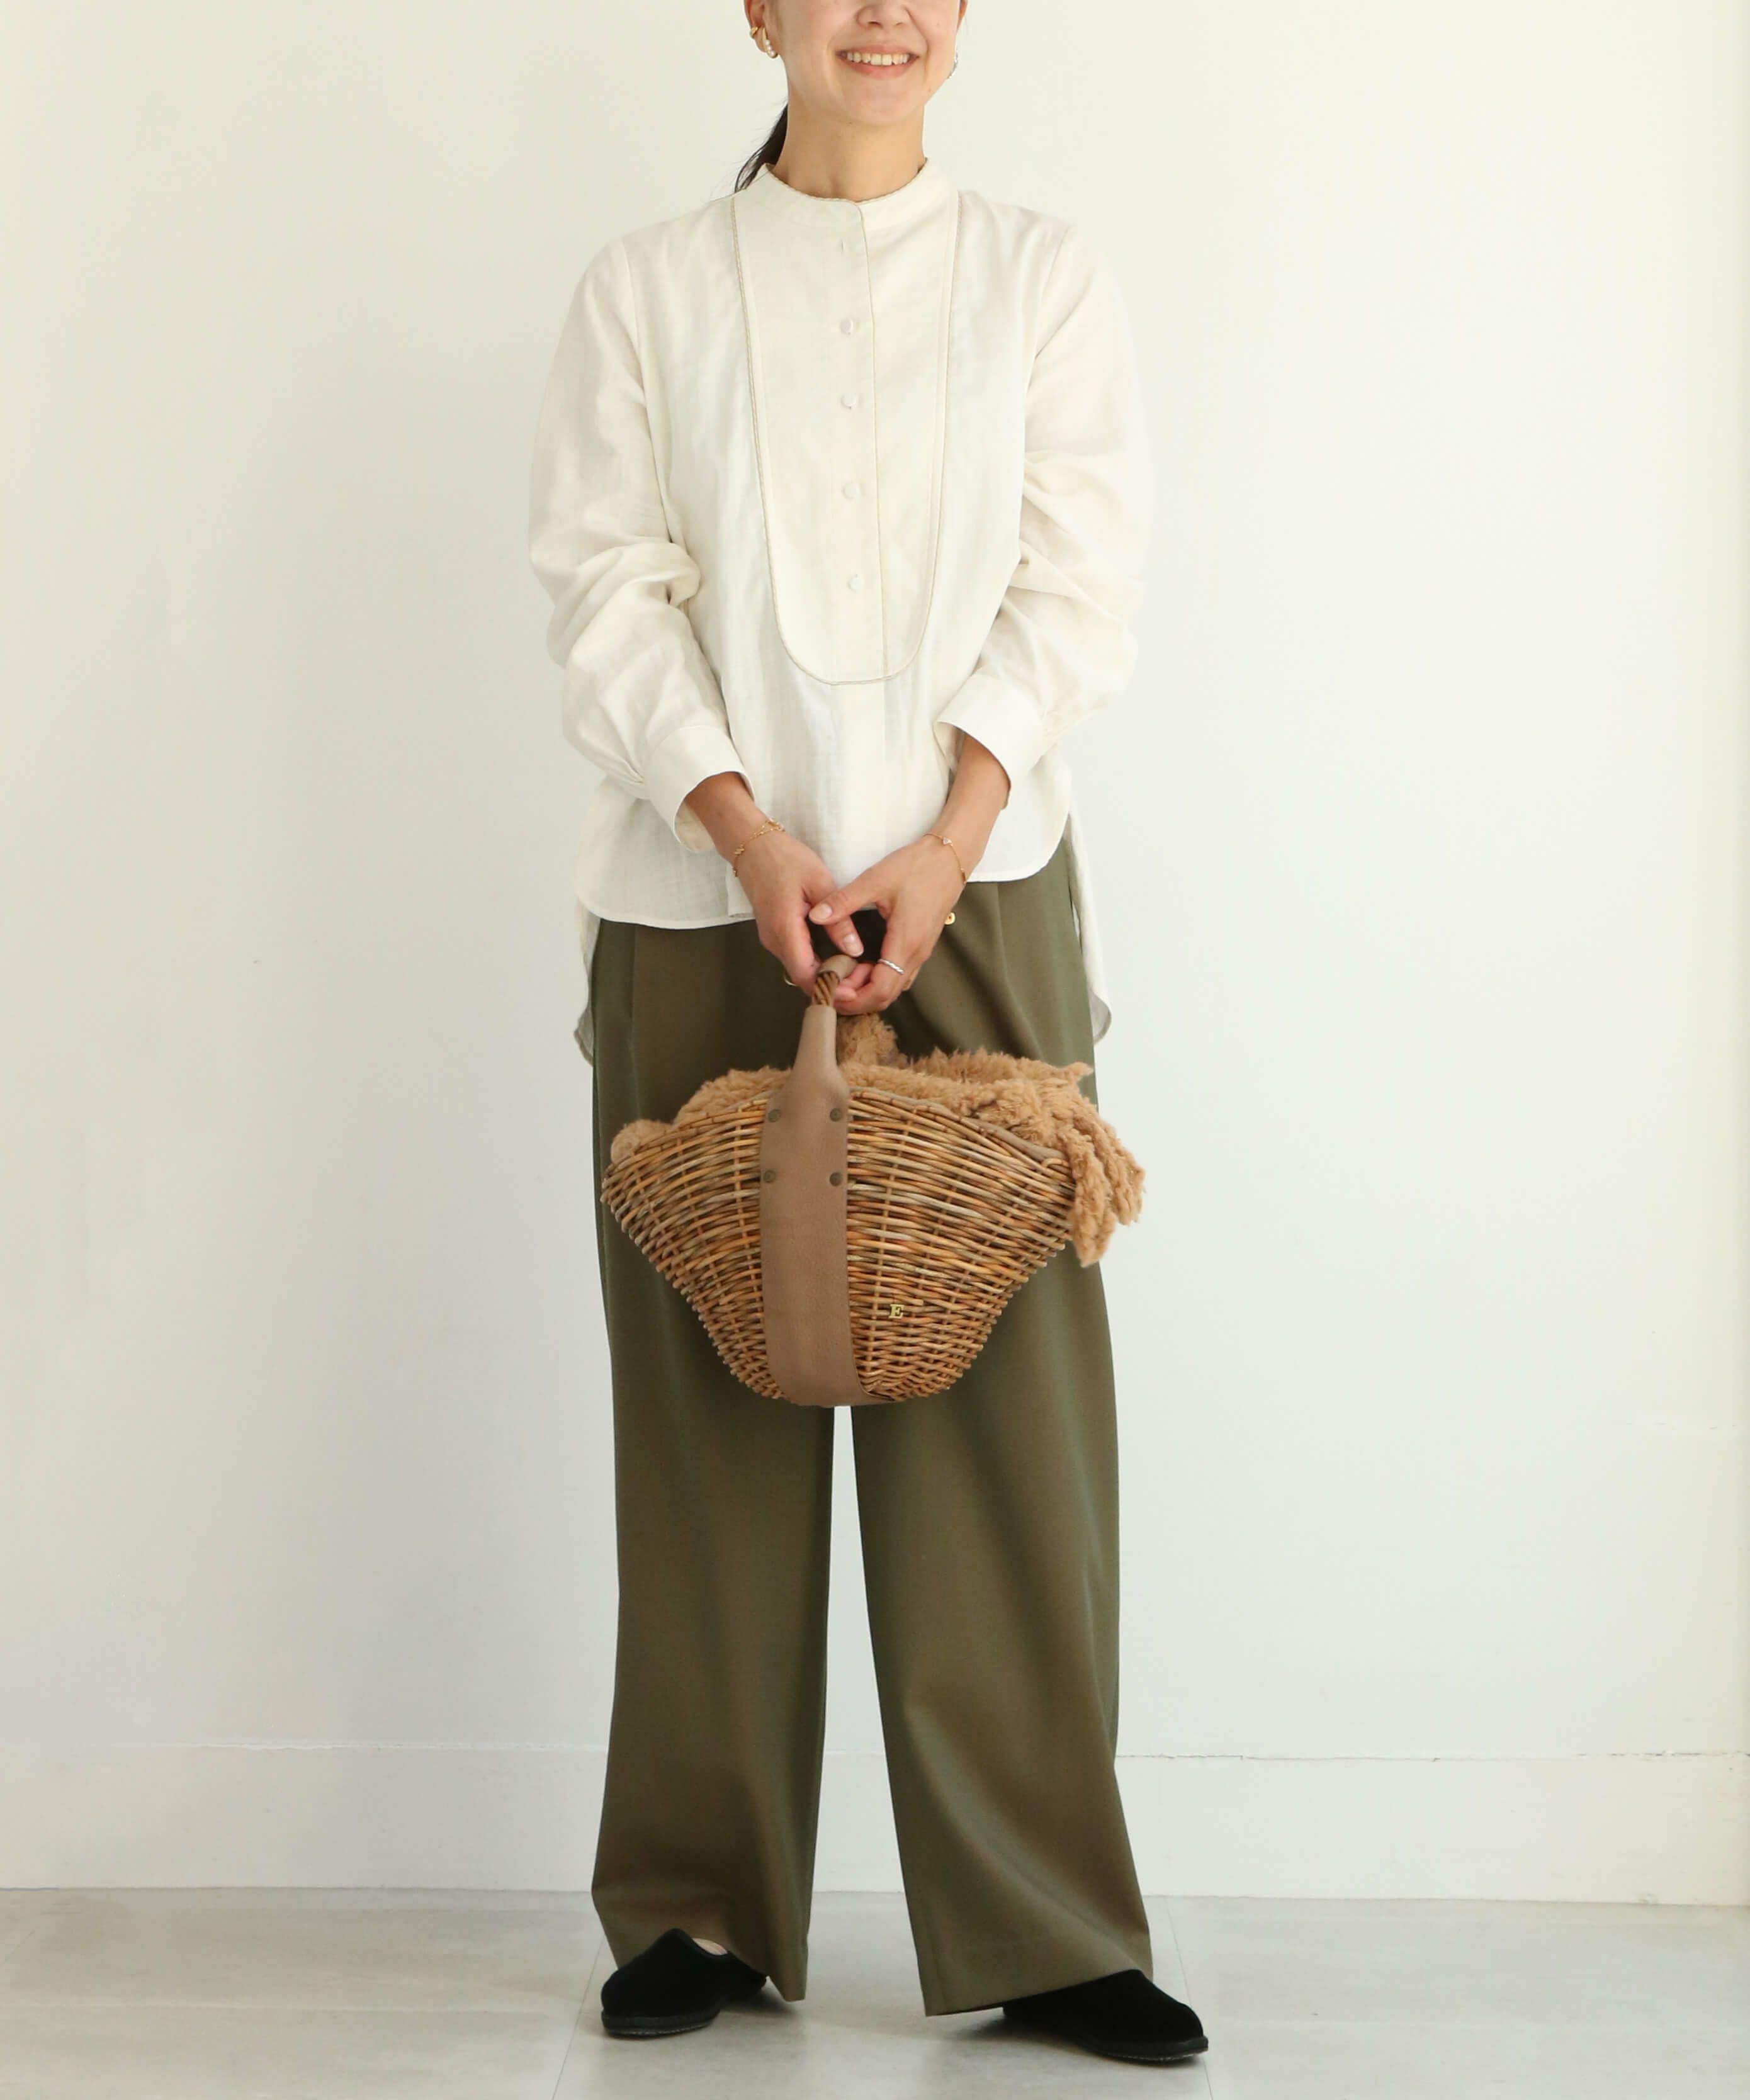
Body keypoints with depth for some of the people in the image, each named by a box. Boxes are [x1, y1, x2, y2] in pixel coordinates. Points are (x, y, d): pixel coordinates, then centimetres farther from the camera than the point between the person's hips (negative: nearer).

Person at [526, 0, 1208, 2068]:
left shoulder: (1045, 276, 9)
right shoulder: (648, 286, 8)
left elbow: (1076, 583, 1)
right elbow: (607, 588, 1)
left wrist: (942, 846, -11)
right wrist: (752, 836, -12)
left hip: (978, 894, 0)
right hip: (699, 903, 0)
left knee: (1005, 1392, -2)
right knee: (709, 1403, 3)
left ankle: (1039, 1925, 7)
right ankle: (703, 1906, 15)